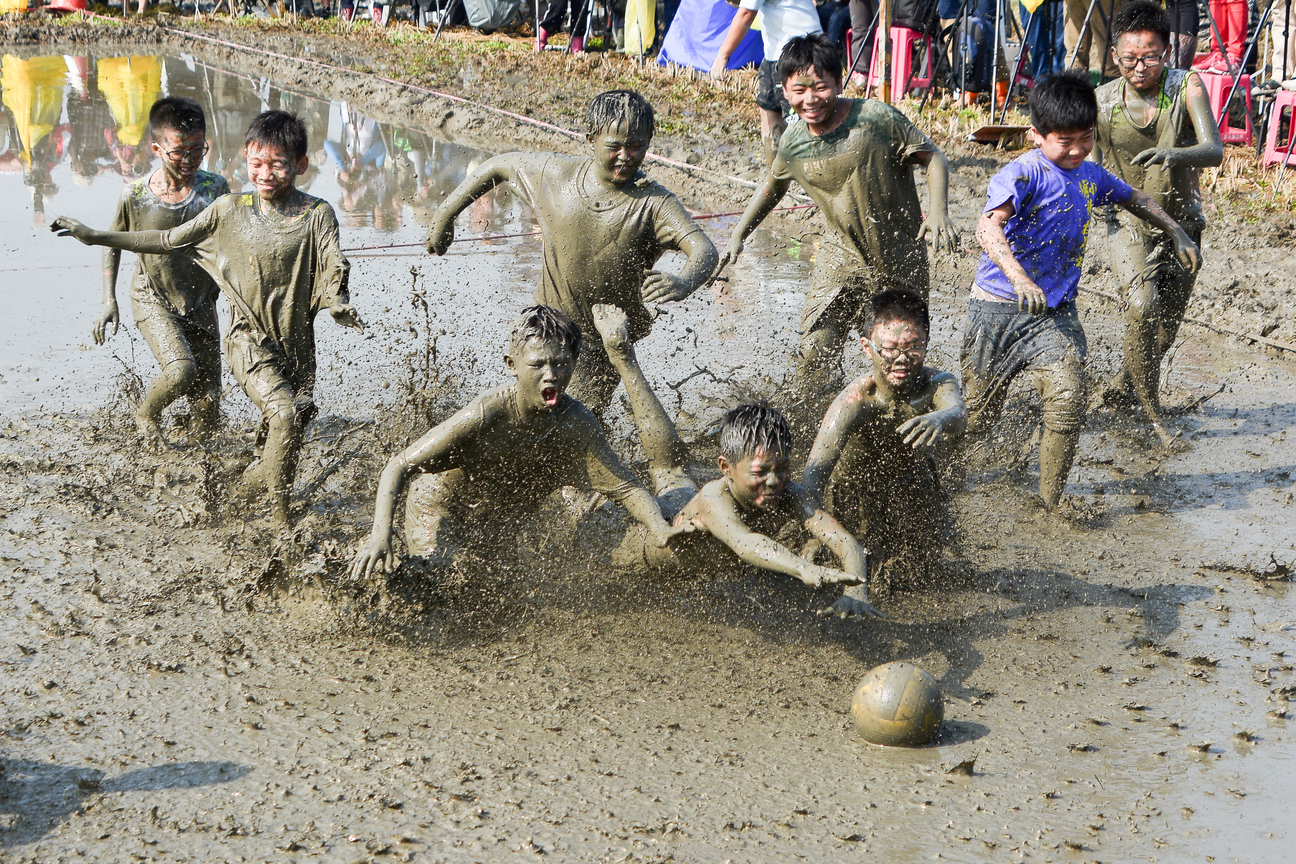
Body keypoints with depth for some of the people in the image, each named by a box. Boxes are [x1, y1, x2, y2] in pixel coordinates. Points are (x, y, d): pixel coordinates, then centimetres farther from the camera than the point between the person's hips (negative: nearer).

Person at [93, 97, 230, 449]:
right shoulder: (135, 196, -15)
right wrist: (109, 300, -2)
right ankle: (145, 414, 5)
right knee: (180, 371, -28)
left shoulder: (215, 188, -11)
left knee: (207, 414, 2)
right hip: (154, 300, -2)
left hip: (201, 302, 3)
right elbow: (113, 242, 3)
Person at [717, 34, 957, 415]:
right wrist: (739, 234, 15)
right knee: (816, 350, -14)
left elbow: (933, 158, -12)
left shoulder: (875, 118, -20)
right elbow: (774, 186, 17)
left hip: (901, 257, -2)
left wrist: (938, 211, -27)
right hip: (843, 254, 2)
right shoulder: (793, 142, -6)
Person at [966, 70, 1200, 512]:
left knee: (1068, 404, -16)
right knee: (975, 416, 4)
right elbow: (989, 226, -32)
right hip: (998, 309, -5)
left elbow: (1133, 198, 32)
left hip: (1056, 313, 5)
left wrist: (1176, 232, 26)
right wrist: (1018, 277, -46)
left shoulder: (1090, 175, 9)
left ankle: (1049, 505, -2)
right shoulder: (1023, 173, -15)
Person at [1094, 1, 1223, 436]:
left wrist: (1175, 155, -50)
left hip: (1183, 223, 2)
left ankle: (1124, 385, 44)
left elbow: (1214, 151, -31)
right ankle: (1150, 413, -13)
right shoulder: (1102, 101, -13)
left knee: (1166, 328, 14)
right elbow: (1094, 170, 4)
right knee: (1144, 306, -26)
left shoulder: (1187, 86, -17)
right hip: (1130, 223, -2)